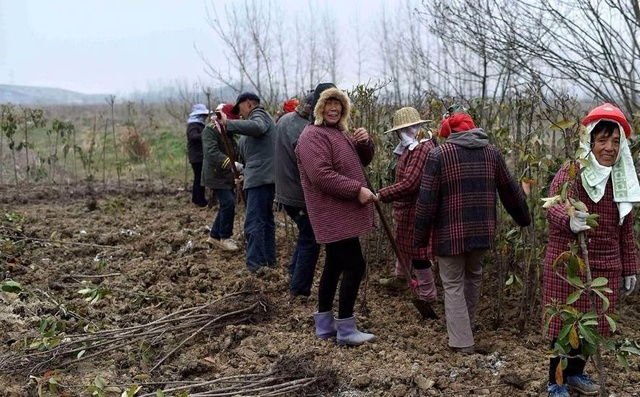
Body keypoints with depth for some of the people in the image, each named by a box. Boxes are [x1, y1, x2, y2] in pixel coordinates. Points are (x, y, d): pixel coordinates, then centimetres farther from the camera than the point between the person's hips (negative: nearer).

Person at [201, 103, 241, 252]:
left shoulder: (227, 131, 15)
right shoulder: (210, 130, -15)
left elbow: (234, 151, 21)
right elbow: (211, 152, -30)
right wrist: (232, 164, -40)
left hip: (226, 175, 9)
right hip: (215, 175, -9)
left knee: (226, 204, 11)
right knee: (228, 203, -16)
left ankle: (215, 235, 23)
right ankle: (224, 237, -4)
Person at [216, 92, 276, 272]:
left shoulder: (259, 115, -7)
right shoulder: (259, 117, 25)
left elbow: (256, 127, -34)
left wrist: (227, 123, -36)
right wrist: (246, 175, 26)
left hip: (260, 178, -11)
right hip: (264, 177, 11)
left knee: (253, 223, -15)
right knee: (265, 220, 18)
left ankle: (256, 267, -18)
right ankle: (269, 261, 26)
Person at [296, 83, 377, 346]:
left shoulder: (339, 133, 17)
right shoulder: (313, 136, -15)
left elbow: (363, 160, 20)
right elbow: (321, 175, -26)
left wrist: (365, 142, -2)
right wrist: (357, 190, -24)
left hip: (339, 213, 11)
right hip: (335, 214, -11)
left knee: (335, 265, 14)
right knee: (355, 265, -10)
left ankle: (324, 325, 23)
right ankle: (345, 330, -3)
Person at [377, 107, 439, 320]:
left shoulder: (422, 149, -25)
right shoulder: (412, 147, 8)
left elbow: (409, 184, -31)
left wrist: (381, 195, -29)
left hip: (415, 210, -10)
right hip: (407, 208, 10)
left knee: (417, 250, -2)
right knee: (403, 244, 27)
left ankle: (427, 296, 8)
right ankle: (401, 277, 49)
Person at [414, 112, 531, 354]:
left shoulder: (439, 154, -7)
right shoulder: (491, 152, 6)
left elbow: (427, 199, -10)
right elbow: (510, 189, 14)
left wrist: (420, 236, -2)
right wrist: (524, 218, 29)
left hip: (450, 233, -5)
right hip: (482, 230, 5)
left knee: (453, 285, 6)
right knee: (473, 276, 24)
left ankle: (462, 342, 5)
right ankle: (466, 327, 39)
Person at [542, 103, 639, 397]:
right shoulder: (570, 172, -10)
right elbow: (554, 208, -25)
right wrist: (569, 220, -47)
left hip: (606, 267, 5)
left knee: (592, 323, 13)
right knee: (565, 323, 2)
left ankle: (575, 372, 34)